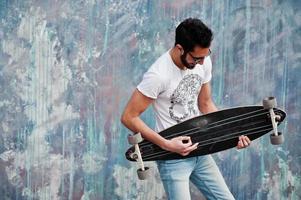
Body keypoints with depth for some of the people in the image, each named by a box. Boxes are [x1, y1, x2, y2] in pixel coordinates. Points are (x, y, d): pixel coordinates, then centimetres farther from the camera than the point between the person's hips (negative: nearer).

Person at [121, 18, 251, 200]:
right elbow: (129, 117, -19)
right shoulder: (158, 76, -25)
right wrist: (166, 144, -23)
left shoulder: (204, 63, -4)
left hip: (199, 151, 6)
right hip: (172, 157, -6)